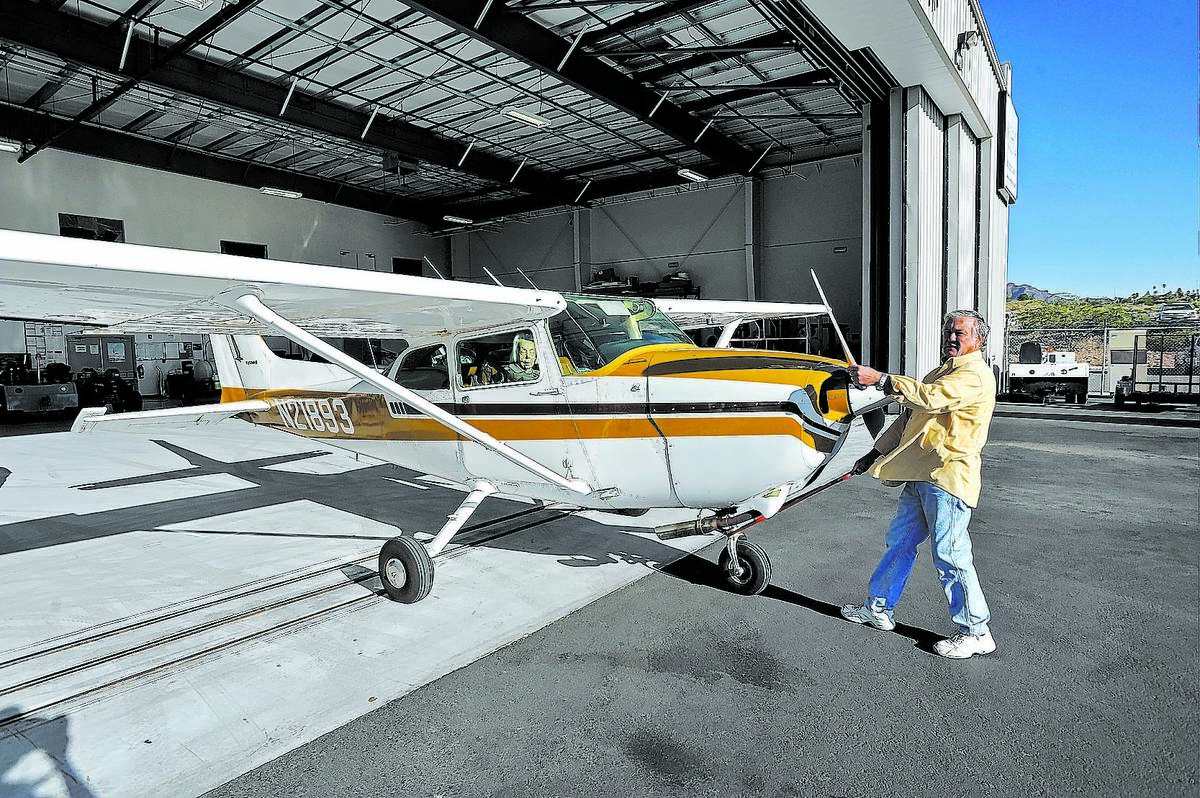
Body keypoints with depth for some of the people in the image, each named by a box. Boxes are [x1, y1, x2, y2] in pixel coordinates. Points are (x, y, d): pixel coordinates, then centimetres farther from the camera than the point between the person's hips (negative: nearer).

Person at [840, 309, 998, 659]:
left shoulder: (976, 374, -9)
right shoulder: (940, 372, 22)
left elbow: (931, 398, -29)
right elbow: (908, 417, 25)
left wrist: (880, 379, -31)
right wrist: (876, 453, 22)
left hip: (949, 476, -9)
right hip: (921, 476, 10)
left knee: (950, 555, -5)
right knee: (899, 542, 16)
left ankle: (976, 632, 10)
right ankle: (878, 608, 28)